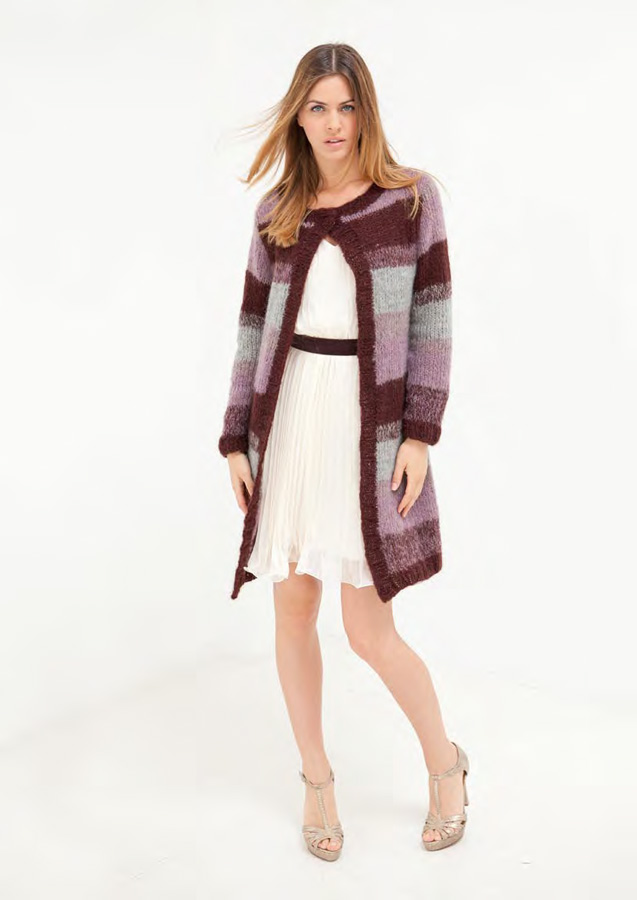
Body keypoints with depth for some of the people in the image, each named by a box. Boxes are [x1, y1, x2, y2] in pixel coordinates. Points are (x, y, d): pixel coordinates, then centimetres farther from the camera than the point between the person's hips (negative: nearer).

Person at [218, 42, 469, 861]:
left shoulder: (411, 195, 0)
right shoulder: (277, 214, 8)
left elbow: (431, 318, -2)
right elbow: (255, 329, 9)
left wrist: (421, 431, -10)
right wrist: (235, 440, 4)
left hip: (370, 421, -3)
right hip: (288, 418, 4)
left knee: (368, 628, -3)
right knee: (292, 609, 8)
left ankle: (444, 762, 25)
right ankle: (316, 778, 29)